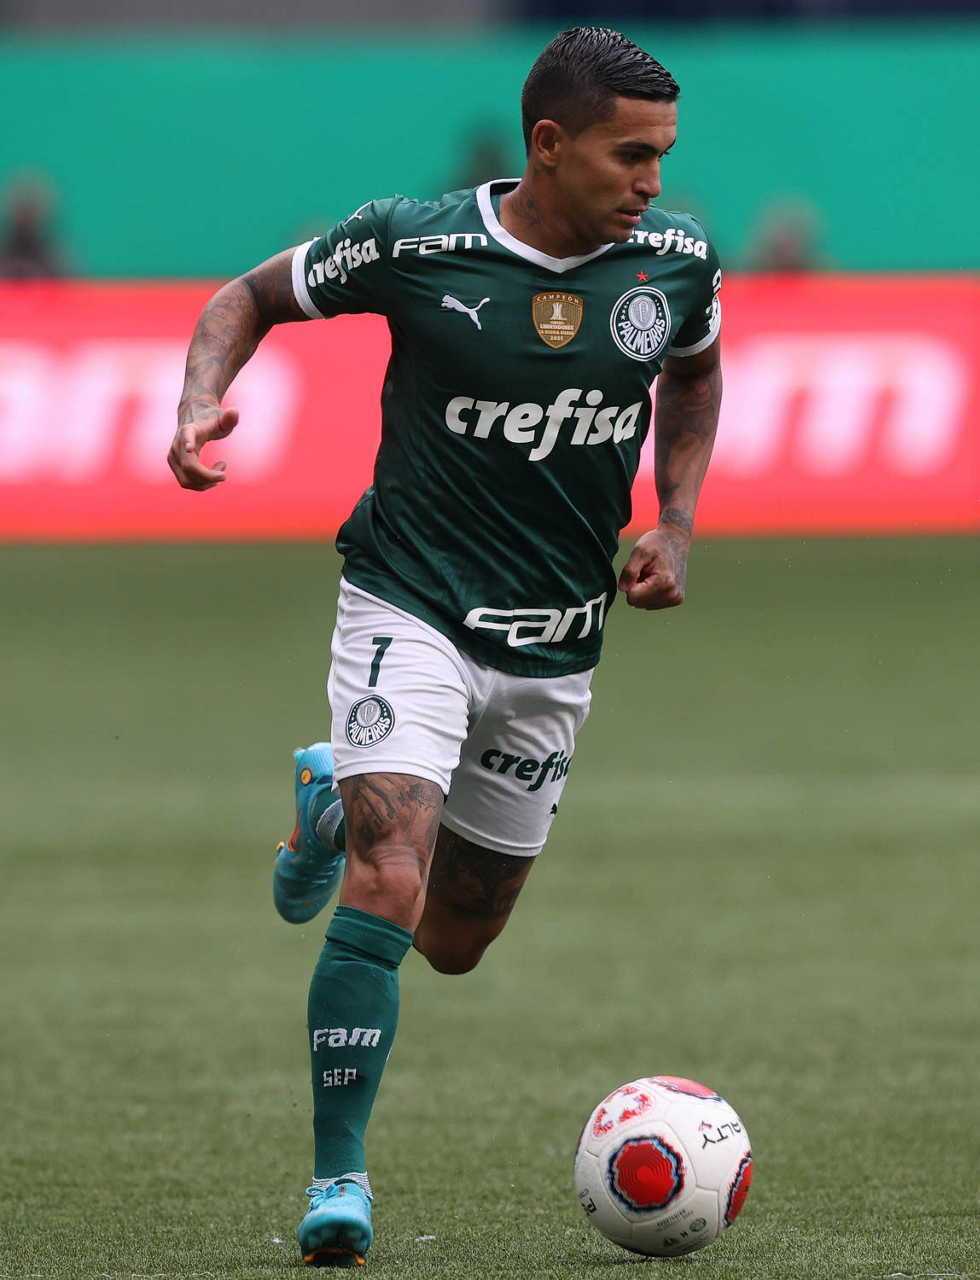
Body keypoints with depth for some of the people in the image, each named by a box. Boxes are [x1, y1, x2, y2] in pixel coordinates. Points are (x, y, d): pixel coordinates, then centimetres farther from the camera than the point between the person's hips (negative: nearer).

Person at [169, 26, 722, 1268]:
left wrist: (675, 524, 4)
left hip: (554, 649, 4)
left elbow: (695, 373, 17)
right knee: (387, 886, -23)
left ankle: (336, 800, 47)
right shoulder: (413, 245, -15)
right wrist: (202, 398, -18)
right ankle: (338, 1179, -13)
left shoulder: (675, 257, -5)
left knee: (457, 939, 16)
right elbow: (253, 296, 2)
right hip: (410, 612, -4)